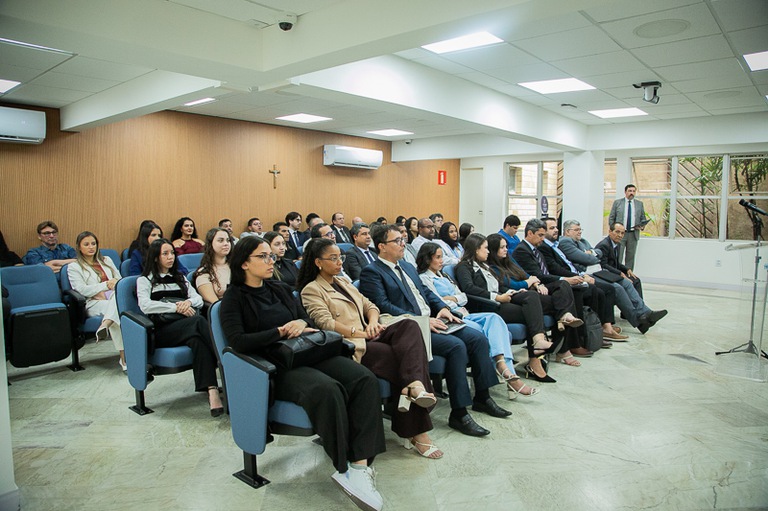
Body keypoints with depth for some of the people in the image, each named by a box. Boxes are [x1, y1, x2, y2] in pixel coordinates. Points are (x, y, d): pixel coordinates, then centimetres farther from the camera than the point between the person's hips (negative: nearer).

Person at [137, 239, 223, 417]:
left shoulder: (180, 277, 31)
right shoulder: (145, 280, 16)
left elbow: (199, 299, 18)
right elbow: (145, 306, -5)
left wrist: (189, 302, -6)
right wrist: (176, 307, -13)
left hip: (187, 325, 4)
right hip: (163, 329, -4)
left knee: (197, 340, -36)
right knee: (199, 321, -36)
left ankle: (211, 390, -49)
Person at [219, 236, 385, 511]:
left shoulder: (281, 289, 20)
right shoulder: (234, 298, 2)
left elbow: (309, 320, 22)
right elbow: (238, 341, -13)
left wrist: (301, 323, -2)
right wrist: (282, 331, -11)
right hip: (276, 366, -6)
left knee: (365, 379, -21)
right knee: (326, 389, -36)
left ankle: (361, 464, -25)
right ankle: (344, 469, -21)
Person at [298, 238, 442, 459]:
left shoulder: (344, 283, 28)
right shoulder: (311, 290, 3)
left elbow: (369, 306, 22)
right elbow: (324, 322, -12)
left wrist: (373, 323, -2)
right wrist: (359, 332, -19)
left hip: (368, 338, 7)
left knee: (410, 326, -22)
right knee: (404, 358, -23)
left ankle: (413, 387, -40)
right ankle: (416, 431, -19)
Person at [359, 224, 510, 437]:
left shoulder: (408, 266, 23)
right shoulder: (372, 272, -6)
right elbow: (383, 306, -16)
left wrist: (443, 308, 3)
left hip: (431, 321, 9)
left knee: (478, 338, -3)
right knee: (456, 346, -27)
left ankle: (482, 397, 10)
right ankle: (458, 413, -18)